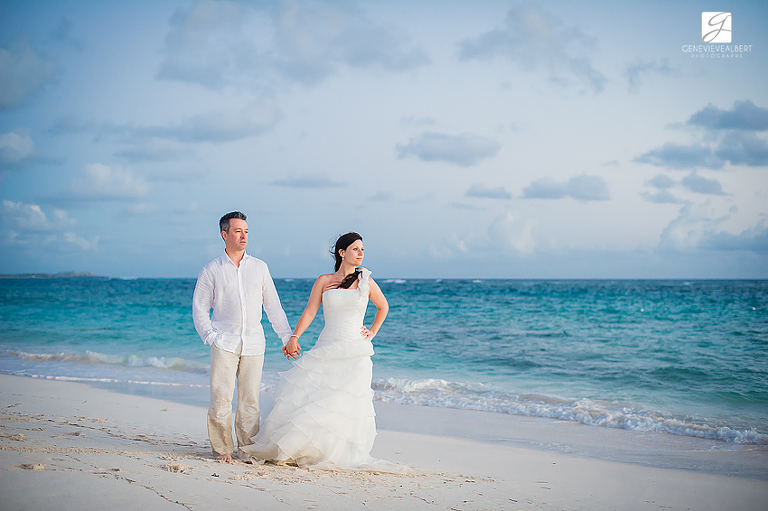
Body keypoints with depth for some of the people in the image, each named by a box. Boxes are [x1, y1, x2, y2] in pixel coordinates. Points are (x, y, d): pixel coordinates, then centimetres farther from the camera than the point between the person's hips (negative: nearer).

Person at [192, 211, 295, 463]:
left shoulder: (259, 267, 13)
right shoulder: (211, 270, 6)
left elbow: (273, 306, 15)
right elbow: (199, 308, 8)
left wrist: (287, 337, 10)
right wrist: (211, 337, -5)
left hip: (254, 345, 2)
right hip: (225, 344, -2)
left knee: (250, 399, 1)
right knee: (221, 398, -8)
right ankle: (222, 449, 4)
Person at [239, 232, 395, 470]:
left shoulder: (366, 281, 5)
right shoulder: (323, 281, 4)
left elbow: (383, 307, 21)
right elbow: (309, 312, -2)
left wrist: (373, 332, 12)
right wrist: (294, 337, -13)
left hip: (355, 353, 0)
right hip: (326, 349, 0)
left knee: (343, 404, -6)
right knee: (304, 394, -5)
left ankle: (337, 455, 9)